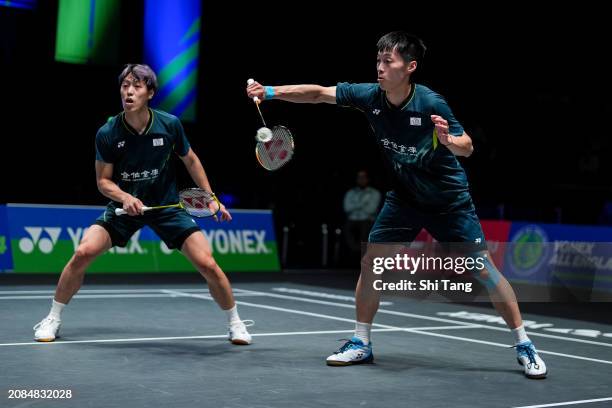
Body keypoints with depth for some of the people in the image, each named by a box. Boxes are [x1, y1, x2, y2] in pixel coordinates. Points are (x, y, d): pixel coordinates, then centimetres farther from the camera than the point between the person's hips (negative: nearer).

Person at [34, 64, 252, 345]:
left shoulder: (170, 125, -13)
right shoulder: (107, 134, -15)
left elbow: (190, 160, 4)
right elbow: (103, 180, -6)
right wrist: (125, 197, -26)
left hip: (167, 205, 0)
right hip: (125, 204, 0)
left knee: (207, 264, -12)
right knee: (83, 252, -19)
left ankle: (235, 323, 12)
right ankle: (53, 319, 3)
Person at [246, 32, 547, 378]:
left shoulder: (431, 103, -24)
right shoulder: (369, 96, -12)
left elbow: (467, 147, -16)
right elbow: (318, 94, -5)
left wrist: (449, 140, -38)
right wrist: (271, 92, -13)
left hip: (449, 199, -4)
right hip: (404, 196, 5)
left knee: (483, 268, -7)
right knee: (370, 261, -2)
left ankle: (524, 346, 7)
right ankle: (361, 344, 14)